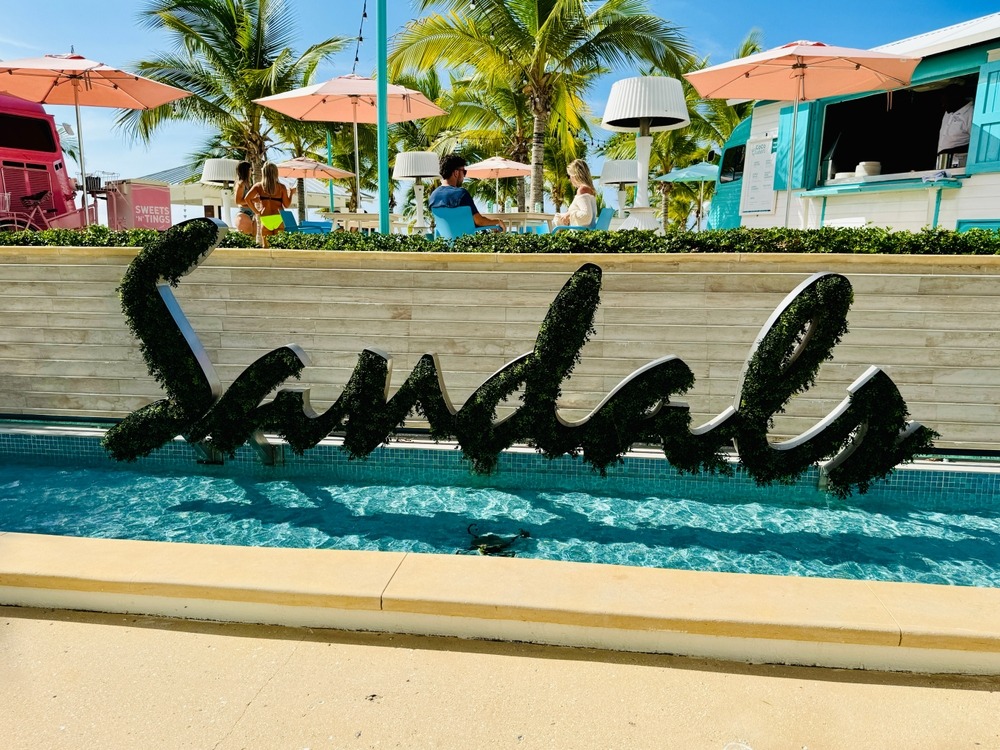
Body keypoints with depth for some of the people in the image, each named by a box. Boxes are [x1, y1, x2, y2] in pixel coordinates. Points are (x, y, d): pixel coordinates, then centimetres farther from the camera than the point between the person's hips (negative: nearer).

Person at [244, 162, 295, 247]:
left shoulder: (259, 186, 6)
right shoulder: (281, 187, 2)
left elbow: (247, 198, -4)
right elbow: (286, 205, 2)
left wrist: (256, 211, 6)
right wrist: (291, 193, 17)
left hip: (265, 219, 1)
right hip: (278, 218, -1)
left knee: (266, 245, 6)